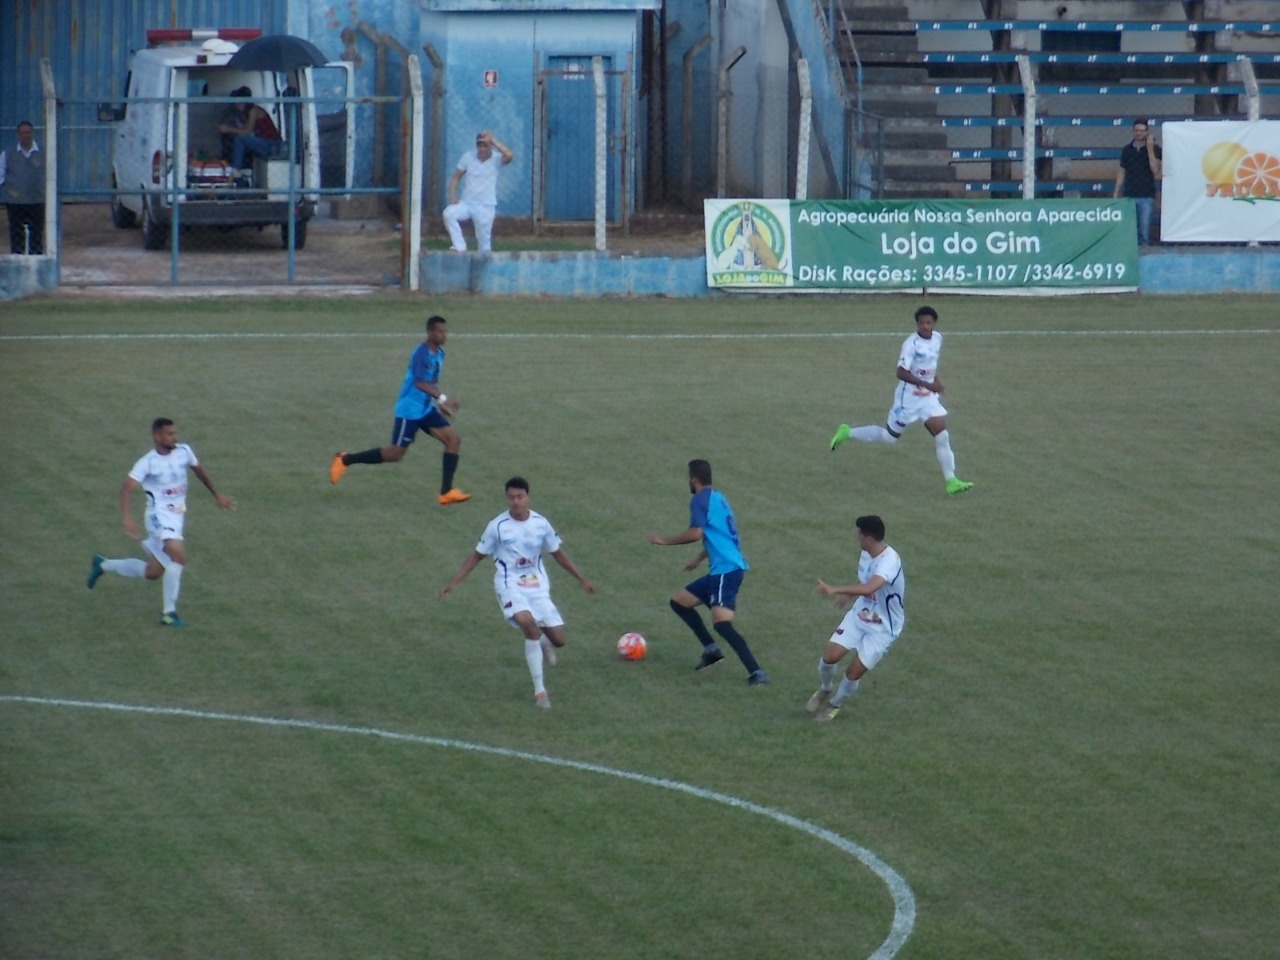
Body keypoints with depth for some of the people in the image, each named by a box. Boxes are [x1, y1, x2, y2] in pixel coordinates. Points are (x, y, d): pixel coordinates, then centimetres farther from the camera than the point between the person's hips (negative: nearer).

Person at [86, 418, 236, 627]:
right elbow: (127, 490, -20)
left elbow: (199, 471, 22)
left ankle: (103, 565, 35)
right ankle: (169, 612, -20)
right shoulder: (148, 462, -14)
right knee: (178, 555, -29)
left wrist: (217, 495, 28)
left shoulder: (184, 452, 3)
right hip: (159, 515, -7)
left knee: (152, 572, 12)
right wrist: (128, 519, -34)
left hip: (177, 517, 7)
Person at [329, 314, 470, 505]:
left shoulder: (439, 353, 7)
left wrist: (440, 402, 19)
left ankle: (446, 492, -4)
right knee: (395, 454, -1)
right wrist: (443, 398, -43)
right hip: (410, 410, -9)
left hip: (426, 409, 9)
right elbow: (420, 383, -35)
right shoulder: (422, 354, -22)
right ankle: (344, 460, 15)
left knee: (454, 440, -4)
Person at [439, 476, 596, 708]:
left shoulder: (541, 523, -1)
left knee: (558, 639, -1)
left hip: (538, 587, 4)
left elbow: (558, 554, 13)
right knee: (527, 622, -33)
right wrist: (453, 582, -3)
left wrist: (582, 579, 15)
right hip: (510, 586, -4)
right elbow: (477, 556, 0)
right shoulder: (498, 526, -10)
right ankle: (539, 689, -25)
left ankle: (543, 643, 43)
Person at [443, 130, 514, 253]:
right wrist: (452, 196, -8)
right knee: (449, 213, -27)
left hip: (486, 207, -2)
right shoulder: (468, 157, 0)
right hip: (466, 203, 2)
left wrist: (493, 141, -23)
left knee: (484, 242, 1)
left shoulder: (496, 160, -7)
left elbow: (509, 155, -29)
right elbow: (456, 177, 6)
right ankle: (460, 248, -24)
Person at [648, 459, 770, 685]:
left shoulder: (700, 500, -9)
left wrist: (664, 541, -8)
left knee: (721, 622, -22)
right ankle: (711, 649, 14)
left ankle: (756, 672, -30)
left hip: (726, 570, -10)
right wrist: (699, 559, 41)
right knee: (679, 602, 19)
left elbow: (696, 533, -21)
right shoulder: (718, 498, 19)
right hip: (720, 570, 10)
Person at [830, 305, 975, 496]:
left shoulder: (937, 339, 1)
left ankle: (951, 480, -5)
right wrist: (927, 384, -34)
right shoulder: (911, 344, -22)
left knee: (942, 435, -6)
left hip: (929, 397, 6)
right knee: (889, 436, 9)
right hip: (909, 397, -6)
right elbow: (902, 373, -28)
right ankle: (847, 433, 29)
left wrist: (936, 381, 13)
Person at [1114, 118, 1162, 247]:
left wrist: (1150, 149, -15)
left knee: (1144, 232, -4)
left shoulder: (1154, 149, 1)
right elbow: (1121, 172, 13)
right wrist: (1116, 195, 7)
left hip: (1147, 196, -2)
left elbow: (1155, 170, -9)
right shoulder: (1127, 149, 9)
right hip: (1129, 196, 2)